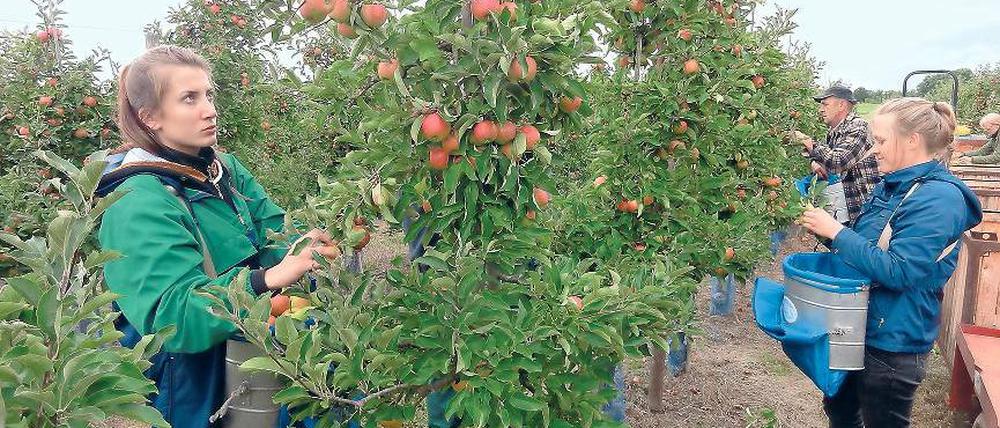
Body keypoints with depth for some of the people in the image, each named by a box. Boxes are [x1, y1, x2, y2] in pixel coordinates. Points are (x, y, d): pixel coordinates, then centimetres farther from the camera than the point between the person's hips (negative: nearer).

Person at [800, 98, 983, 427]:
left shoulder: (939, 198, -22)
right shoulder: (890, 185, 5)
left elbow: (898, 271, -27)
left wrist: (836, 231, -25)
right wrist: (822, 227, -3)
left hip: (893, 342, -8)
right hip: (858, 326, 9)